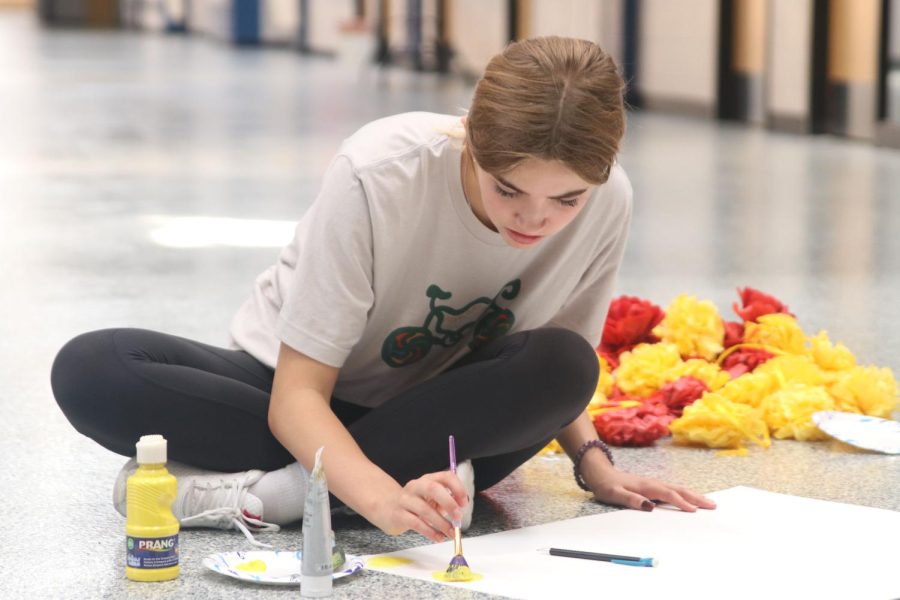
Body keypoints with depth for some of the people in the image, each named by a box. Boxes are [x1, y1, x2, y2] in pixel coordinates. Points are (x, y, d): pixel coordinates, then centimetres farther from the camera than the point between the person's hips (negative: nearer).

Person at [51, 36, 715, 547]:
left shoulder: (607, 201, -18)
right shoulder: (380, 177, -30)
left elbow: (560, 379, 1)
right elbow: (297, 394, -30)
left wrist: (594, 462, -18)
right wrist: (383, 498, -47)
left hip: (437, 404, 3)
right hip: (298, 399, -3)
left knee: (561, 366, -32)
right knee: (88, 370, -30)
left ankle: (254, 492, -30)